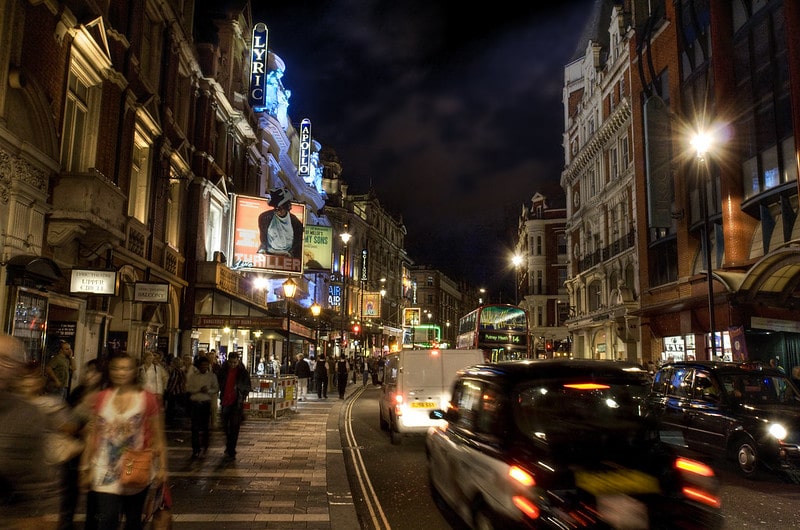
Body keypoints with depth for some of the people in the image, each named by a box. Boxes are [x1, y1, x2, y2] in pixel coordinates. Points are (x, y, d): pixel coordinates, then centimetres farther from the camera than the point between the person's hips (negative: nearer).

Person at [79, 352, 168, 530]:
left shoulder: (148, 399, -6)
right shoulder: (102, 397, 2)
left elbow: (158, 437, -2)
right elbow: (92, 435, 7)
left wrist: (162, 467, -4)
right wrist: (85, 469, 8)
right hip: (106, 472, 1)